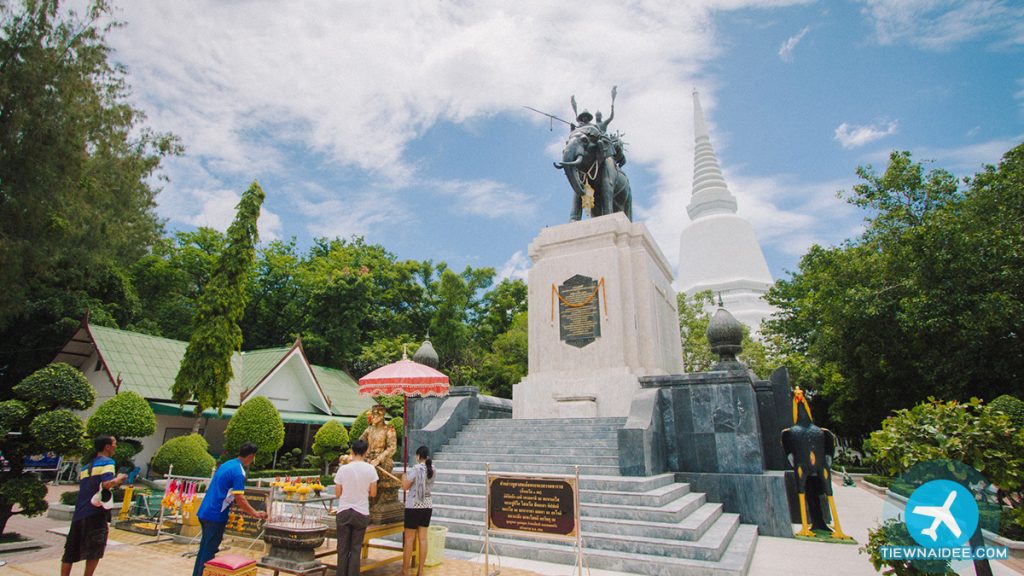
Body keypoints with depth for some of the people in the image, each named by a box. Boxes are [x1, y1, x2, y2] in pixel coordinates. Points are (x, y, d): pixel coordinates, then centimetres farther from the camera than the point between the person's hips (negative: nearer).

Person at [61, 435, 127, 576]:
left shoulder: (86, 466, 18)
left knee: (71, 551, 13)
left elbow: (86, 486, 23)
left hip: (79, 513, 7)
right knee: (94, 551, 5)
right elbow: (107, 484, -22)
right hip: (96, 512, -7)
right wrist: (119, 479, -3)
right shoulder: (107, 462, -7)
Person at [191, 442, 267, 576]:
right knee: (208, 552, 1)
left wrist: (238, 505, 23)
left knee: (204, 549, 18)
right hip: (216, 515, -9)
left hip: (205, 511, 9)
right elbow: (240, 499, -21)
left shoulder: (226, 464, 10)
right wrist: (255, 513, -11)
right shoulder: (239, 472, -19)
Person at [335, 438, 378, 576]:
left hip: (343, 512, 0)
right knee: (356, 548, 10)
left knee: (342, 548, 12)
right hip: (361, 513, 0)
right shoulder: (370, 469, -8)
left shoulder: (343, 469, -8)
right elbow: (373, 493, -3)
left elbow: (337, 493, -2)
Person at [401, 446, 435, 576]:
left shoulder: (416, 469, -14)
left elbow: (405, 487, -11)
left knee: (409, 539, 3)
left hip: (414, 506, -6)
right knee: (423, 538, 9)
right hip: (427, 506, 6)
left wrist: (404, 478, 9)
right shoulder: (432, 469, 5)